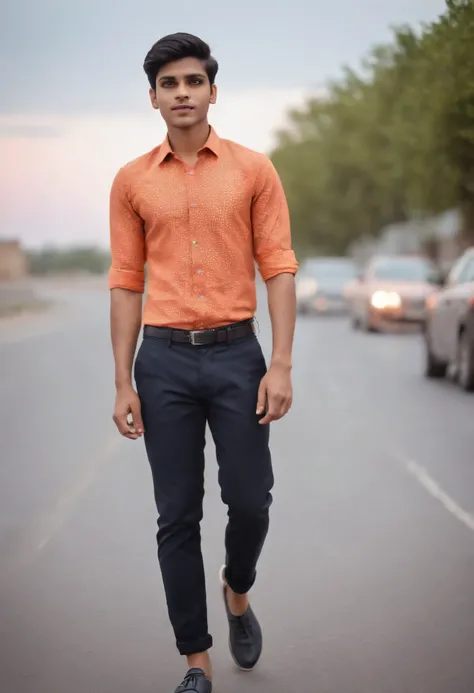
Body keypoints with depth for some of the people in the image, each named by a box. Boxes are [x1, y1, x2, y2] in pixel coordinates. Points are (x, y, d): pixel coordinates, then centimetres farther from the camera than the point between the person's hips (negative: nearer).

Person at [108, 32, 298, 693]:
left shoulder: (254, 170, 2)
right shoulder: (132, 180, 5)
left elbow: (279, 270, -1)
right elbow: (126, 284, 6)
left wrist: (281, 365, -10)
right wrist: (124, 382, 1)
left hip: (236, 353, -1)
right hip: (164, 360, 1)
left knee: (250, 500, -1)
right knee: (177, 517, 3)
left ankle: (238, 591, 33)